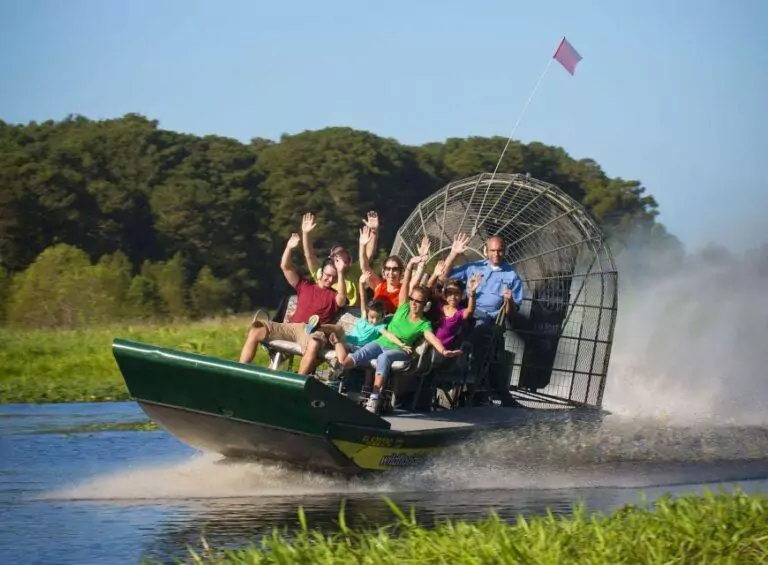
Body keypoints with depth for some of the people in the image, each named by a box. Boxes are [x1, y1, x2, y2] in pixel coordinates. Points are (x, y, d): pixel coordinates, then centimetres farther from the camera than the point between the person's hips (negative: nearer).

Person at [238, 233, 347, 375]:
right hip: (291, 327, 4)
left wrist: (340, 273, -19)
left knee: (314, 345, -42)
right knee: (256, 329, -15)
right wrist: (289, 248, 2)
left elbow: (342, 298, -12)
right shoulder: (305, 286, 23)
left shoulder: (333, 295, 14)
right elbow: (285, 267, 17)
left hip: (312, 332, -4)